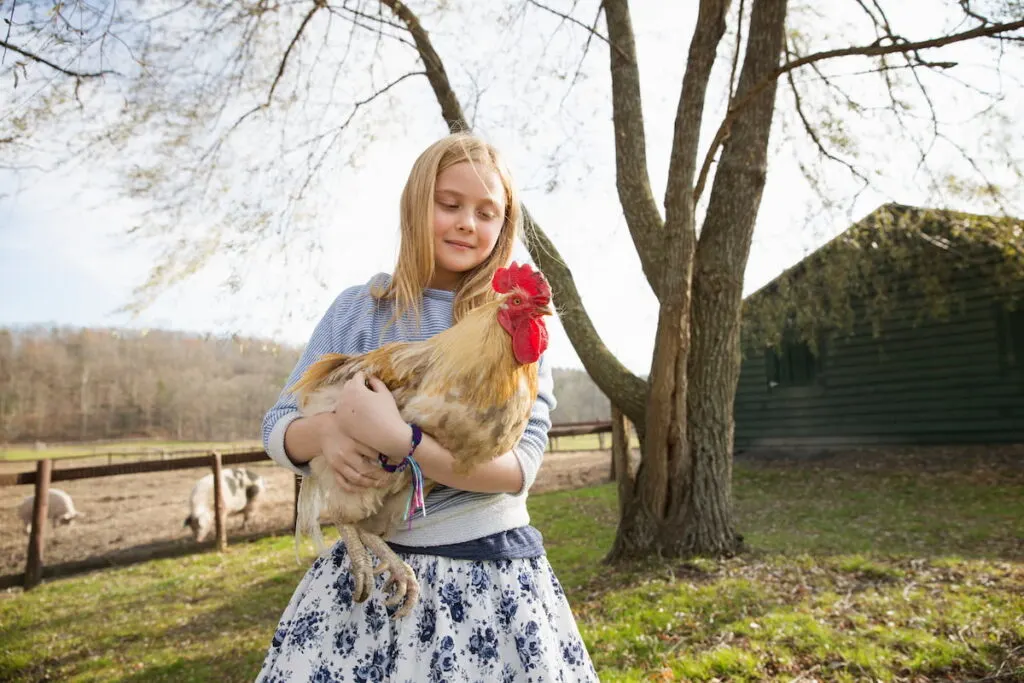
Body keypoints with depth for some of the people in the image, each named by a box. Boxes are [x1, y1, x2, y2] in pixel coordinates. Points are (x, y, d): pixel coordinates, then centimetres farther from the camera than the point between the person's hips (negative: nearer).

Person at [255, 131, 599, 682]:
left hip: (490, 574, -1)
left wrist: (399, 437, -28)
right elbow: (277, 426, 3)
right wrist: (326, 432, -20)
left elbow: (522, 463, -14)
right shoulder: (358, 308, 0)